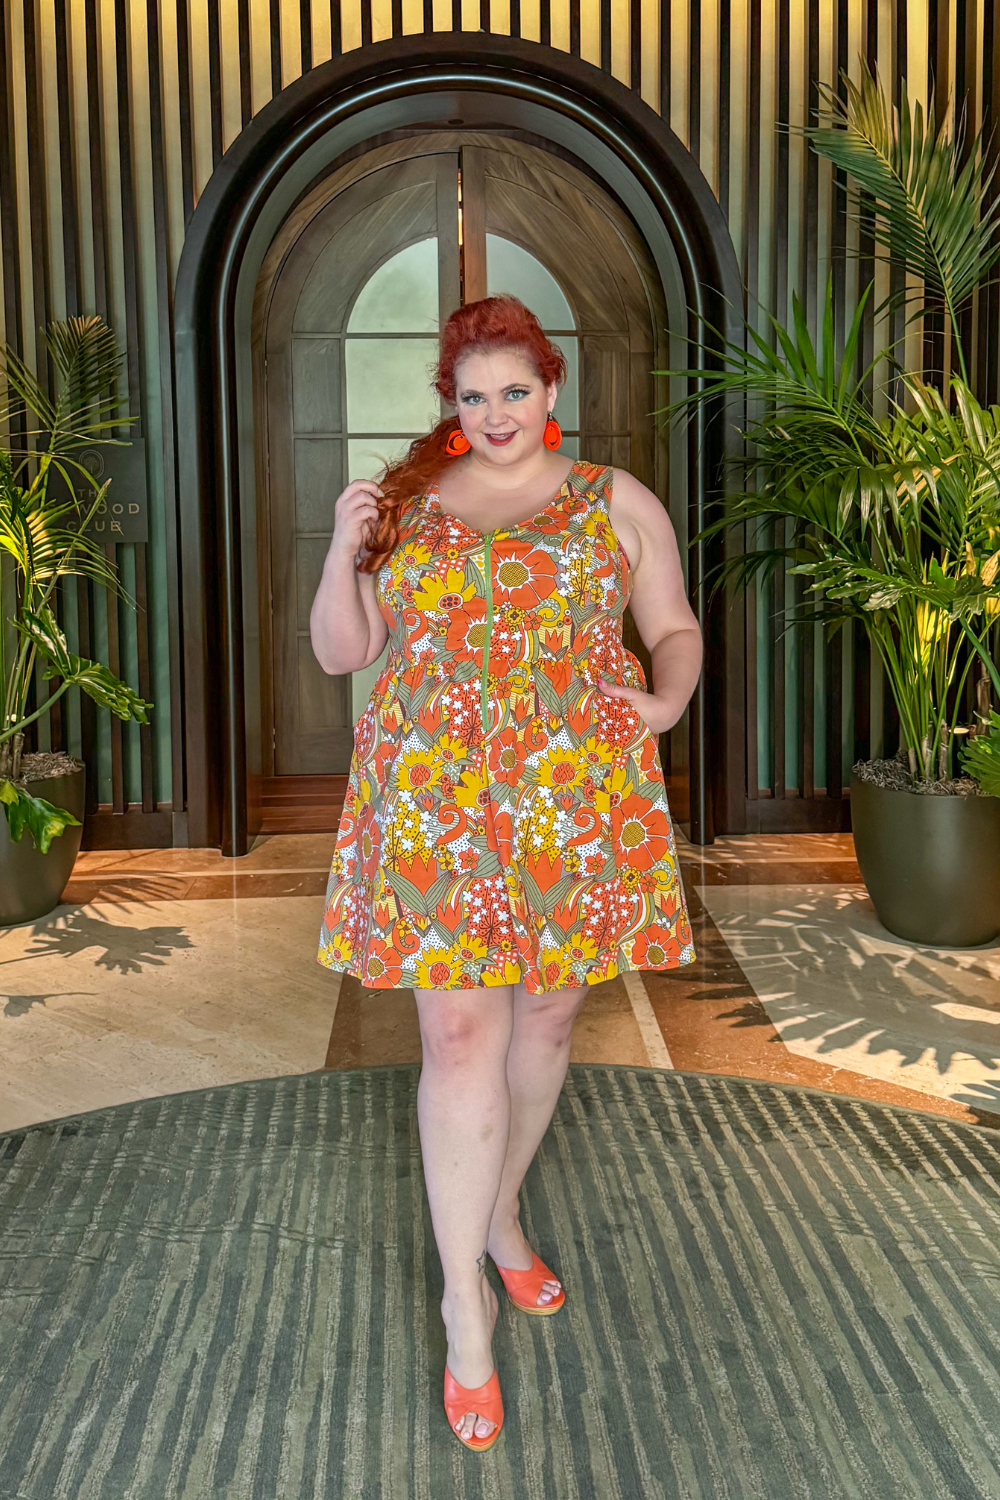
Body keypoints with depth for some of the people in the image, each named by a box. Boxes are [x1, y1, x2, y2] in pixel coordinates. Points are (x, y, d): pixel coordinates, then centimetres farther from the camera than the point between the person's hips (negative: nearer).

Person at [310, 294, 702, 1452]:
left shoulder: (618, 502, 7)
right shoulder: (405, 504, 10)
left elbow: (676, 629, 9)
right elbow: (338, 652, 10)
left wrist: (662, 702, -11)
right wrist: (343, 552, -6)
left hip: (576, 800, 1)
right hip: (434, 803, 0)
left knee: (547, 1010, 12)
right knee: (459, 1033, -4)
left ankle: (502, 1214, 38)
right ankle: (464, 1295, 11)